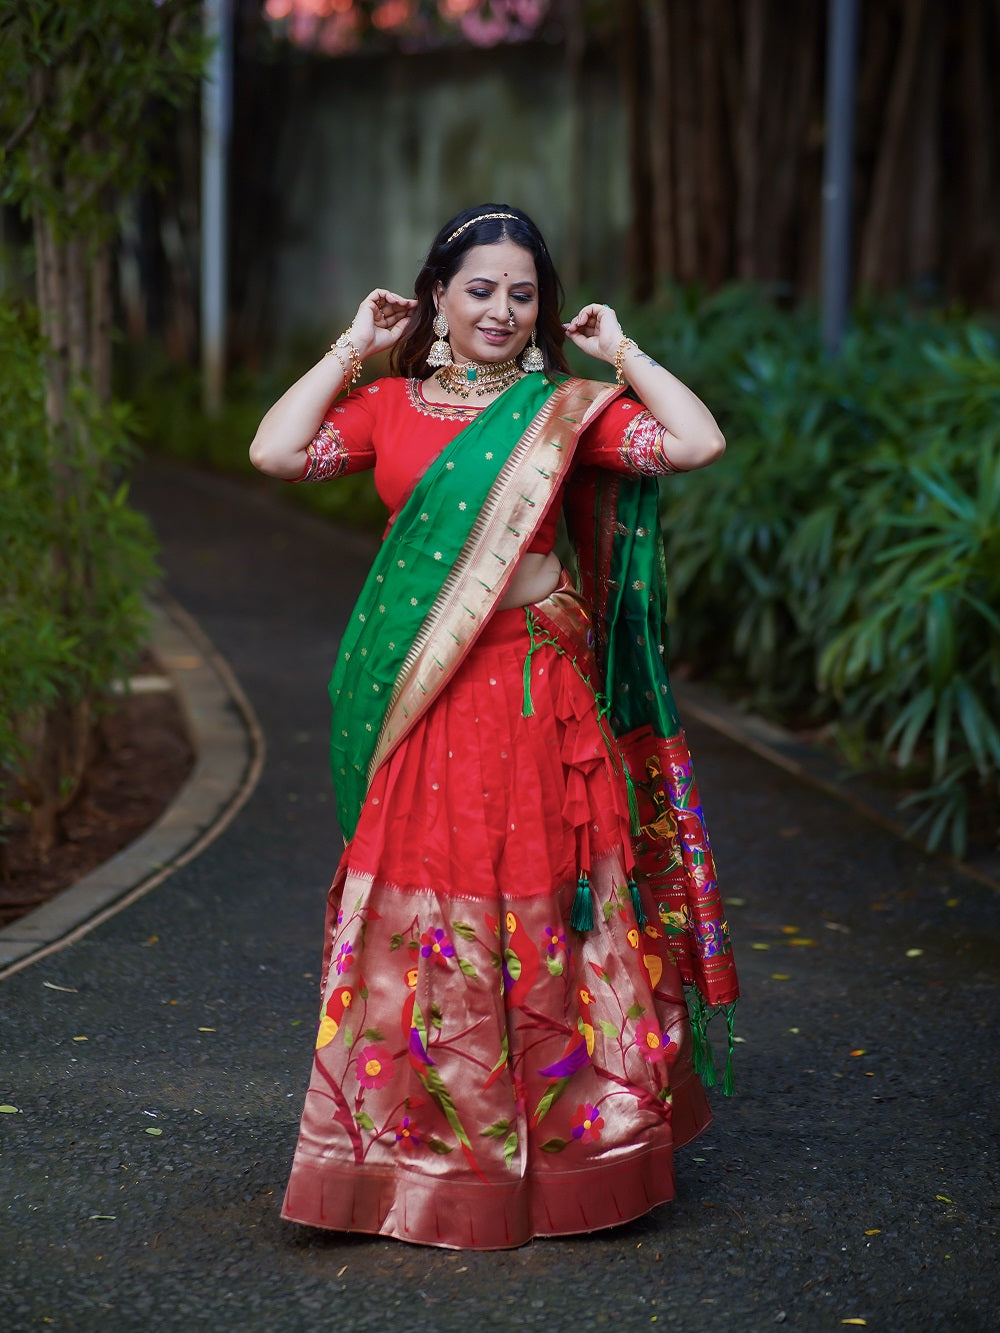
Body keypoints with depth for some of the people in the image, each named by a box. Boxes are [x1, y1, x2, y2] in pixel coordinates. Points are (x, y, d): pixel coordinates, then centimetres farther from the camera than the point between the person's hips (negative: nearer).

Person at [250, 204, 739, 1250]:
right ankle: (425, 1148, 15)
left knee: (539, 907, 2)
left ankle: (555, 1146, 16)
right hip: (422, 702, 1)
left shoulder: (569, 410, 4)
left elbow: (698, 443, -8)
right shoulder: (388, 407, 8)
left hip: (539, 692, -1)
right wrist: (353, 348, 2)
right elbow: (273, 453, -5)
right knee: (420, 908, 2)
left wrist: (619, 352, 1)